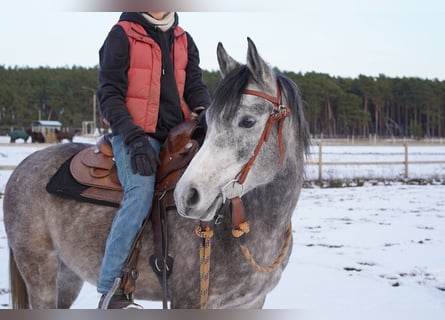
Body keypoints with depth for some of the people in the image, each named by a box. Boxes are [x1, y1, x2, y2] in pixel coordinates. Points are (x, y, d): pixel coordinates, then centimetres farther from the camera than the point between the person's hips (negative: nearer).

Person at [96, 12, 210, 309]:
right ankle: (110, 288, -26)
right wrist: (134, 138, -19)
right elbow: (110, 94, -6)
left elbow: (195, 86, 12)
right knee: (142, 191, -27)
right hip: (134, 133, -6)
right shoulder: (122, 35, -1)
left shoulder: (183, 40, 17)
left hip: (176, 133, 6)